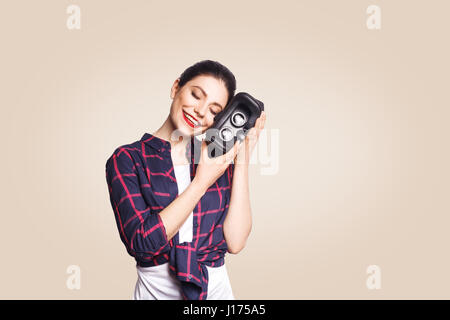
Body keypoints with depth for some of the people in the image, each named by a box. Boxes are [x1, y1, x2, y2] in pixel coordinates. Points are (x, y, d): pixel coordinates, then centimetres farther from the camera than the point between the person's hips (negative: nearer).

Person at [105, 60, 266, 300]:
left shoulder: (220, 160, -2)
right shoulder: (127, 159, -9)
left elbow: (235, 242, -11)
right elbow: (141, 241, -20)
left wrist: (242, 161, -12)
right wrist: (202, 182, -19)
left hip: (217, 289, 3)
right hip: (156, 290, -2)